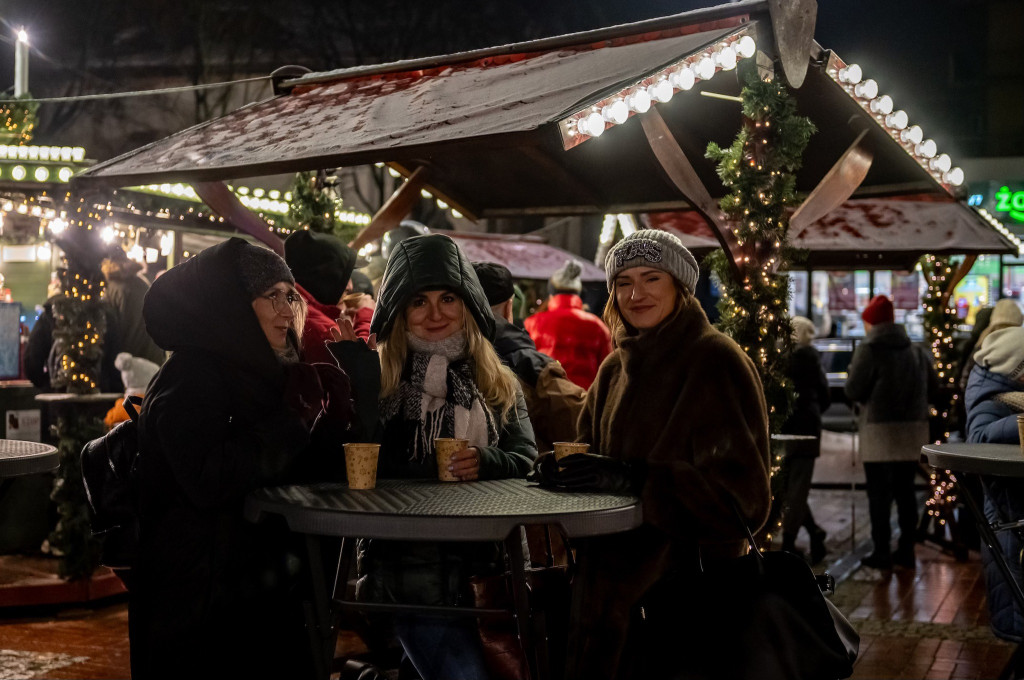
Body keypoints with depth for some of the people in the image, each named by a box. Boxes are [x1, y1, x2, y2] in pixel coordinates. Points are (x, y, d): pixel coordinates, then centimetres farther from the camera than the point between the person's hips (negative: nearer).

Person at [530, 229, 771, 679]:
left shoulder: (717, 362, -10)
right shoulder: (616, 368, 11)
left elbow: (738, 485, -17)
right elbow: (592, 451, 15)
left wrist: (633, 477, -26)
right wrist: (563, 469, -9)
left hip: (689, 577, -6)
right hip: (612, 576, 6)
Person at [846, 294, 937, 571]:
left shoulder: (868, 350, -11)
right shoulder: (917, 351, 9)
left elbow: (853, 390, -12)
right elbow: (933, 386, 12)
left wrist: (852, 372, 7)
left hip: (880, 429, -6)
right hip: (913, 427, 6)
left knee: (879, 493, 0)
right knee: (905, 491, 14)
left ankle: (882, 552, 1)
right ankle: (906, 550, 18)